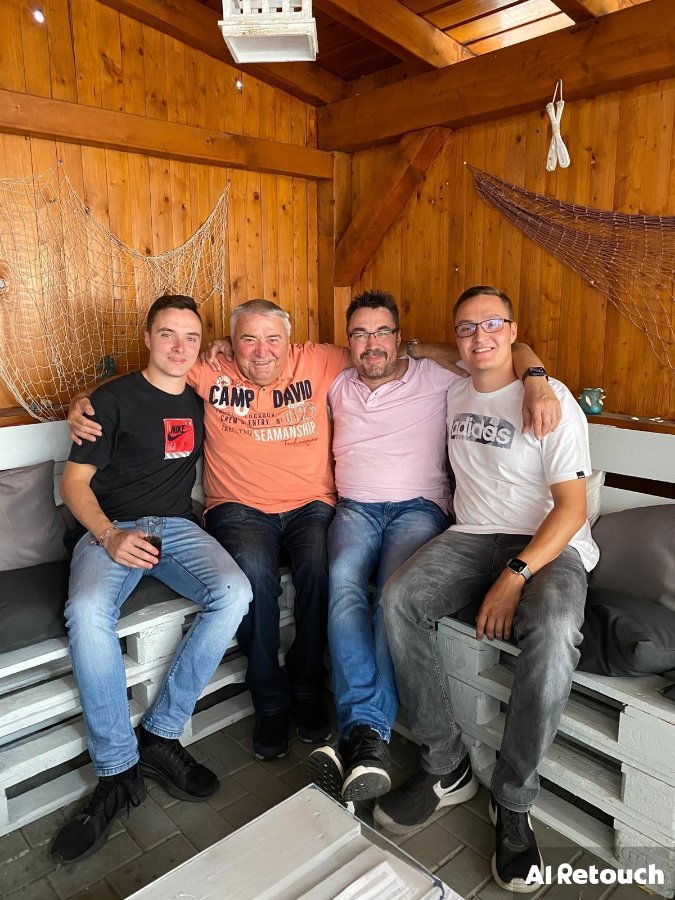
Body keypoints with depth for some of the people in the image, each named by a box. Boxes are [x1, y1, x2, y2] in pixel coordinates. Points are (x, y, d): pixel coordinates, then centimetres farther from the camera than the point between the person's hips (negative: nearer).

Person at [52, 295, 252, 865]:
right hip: (112, 528, -3)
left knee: (234, 593, -28)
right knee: (88, 612, -35)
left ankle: (160, 736, -14)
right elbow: (75, 481, 0)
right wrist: (109, 536, -17)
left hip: (178, 526, 3)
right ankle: (118, 773, -19)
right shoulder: (114, 399, 3)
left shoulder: (201, 401, 14)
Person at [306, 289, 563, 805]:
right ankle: (369, 735, -38)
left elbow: (512, 349, 5)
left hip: (418, 507, -2)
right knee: (342, 579, -32)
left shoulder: (434, 376, 9)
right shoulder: (339, 388, 22)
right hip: (355, 509, 3)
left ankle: (364, 733, -33)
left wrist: (536, 382, -15)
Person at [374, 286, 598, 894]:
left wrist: (516, 576, -22)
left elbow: (572, 507, -11)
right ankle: (447, 769, -9)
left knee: (553, 632, -36)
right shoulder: (454, 395, 12)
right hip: (472, 538, 5)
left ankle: (513, 802, -13)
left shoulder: (551, 399, -6)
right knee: (399, 599, -24)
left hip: (548, 546, -4)